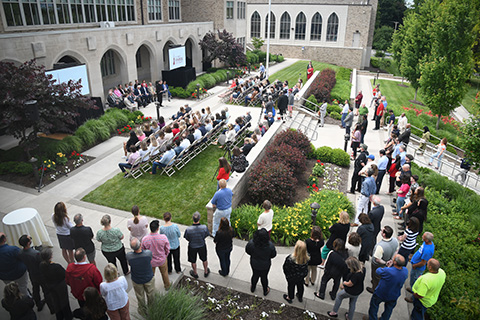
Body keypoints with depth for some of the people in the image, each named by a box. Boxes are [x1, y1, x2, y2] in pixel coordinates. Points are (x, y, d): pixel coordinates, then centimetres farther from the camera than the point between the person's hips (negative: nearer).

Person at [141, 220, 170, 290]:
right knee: (164, 273, 28)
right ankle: (167, 286, 52)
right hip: (162, 260, 0)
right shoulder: (163, 237, -30)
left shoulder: (145, 239, -29)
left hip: (150, 261, 0)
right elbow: (167, 249, -13)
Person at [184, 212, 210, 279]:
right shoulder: (204, 227, -30)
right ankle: (206, 272, 50)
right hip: (202, 246, 1)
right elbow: (206, 235, -11)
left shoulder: (188, 229, -33)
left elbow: (187, 239, -15)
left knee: (193, 261, 26)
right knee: (204, 259, 28)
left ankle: (195, 273, 49)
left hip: (192, 247, -1)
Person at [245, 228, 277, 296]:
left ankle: (252, 288, 56)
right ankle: (265, 291, 52)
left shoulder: (251, 243, -32)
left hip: (254, 264, 1)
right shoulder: (270, 245, -34)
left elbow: (247, 251, -12)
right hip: (265, 265, -1)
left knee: (255, 275, 29)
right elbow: (273, 255, -15)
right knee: (264, 277, 26)